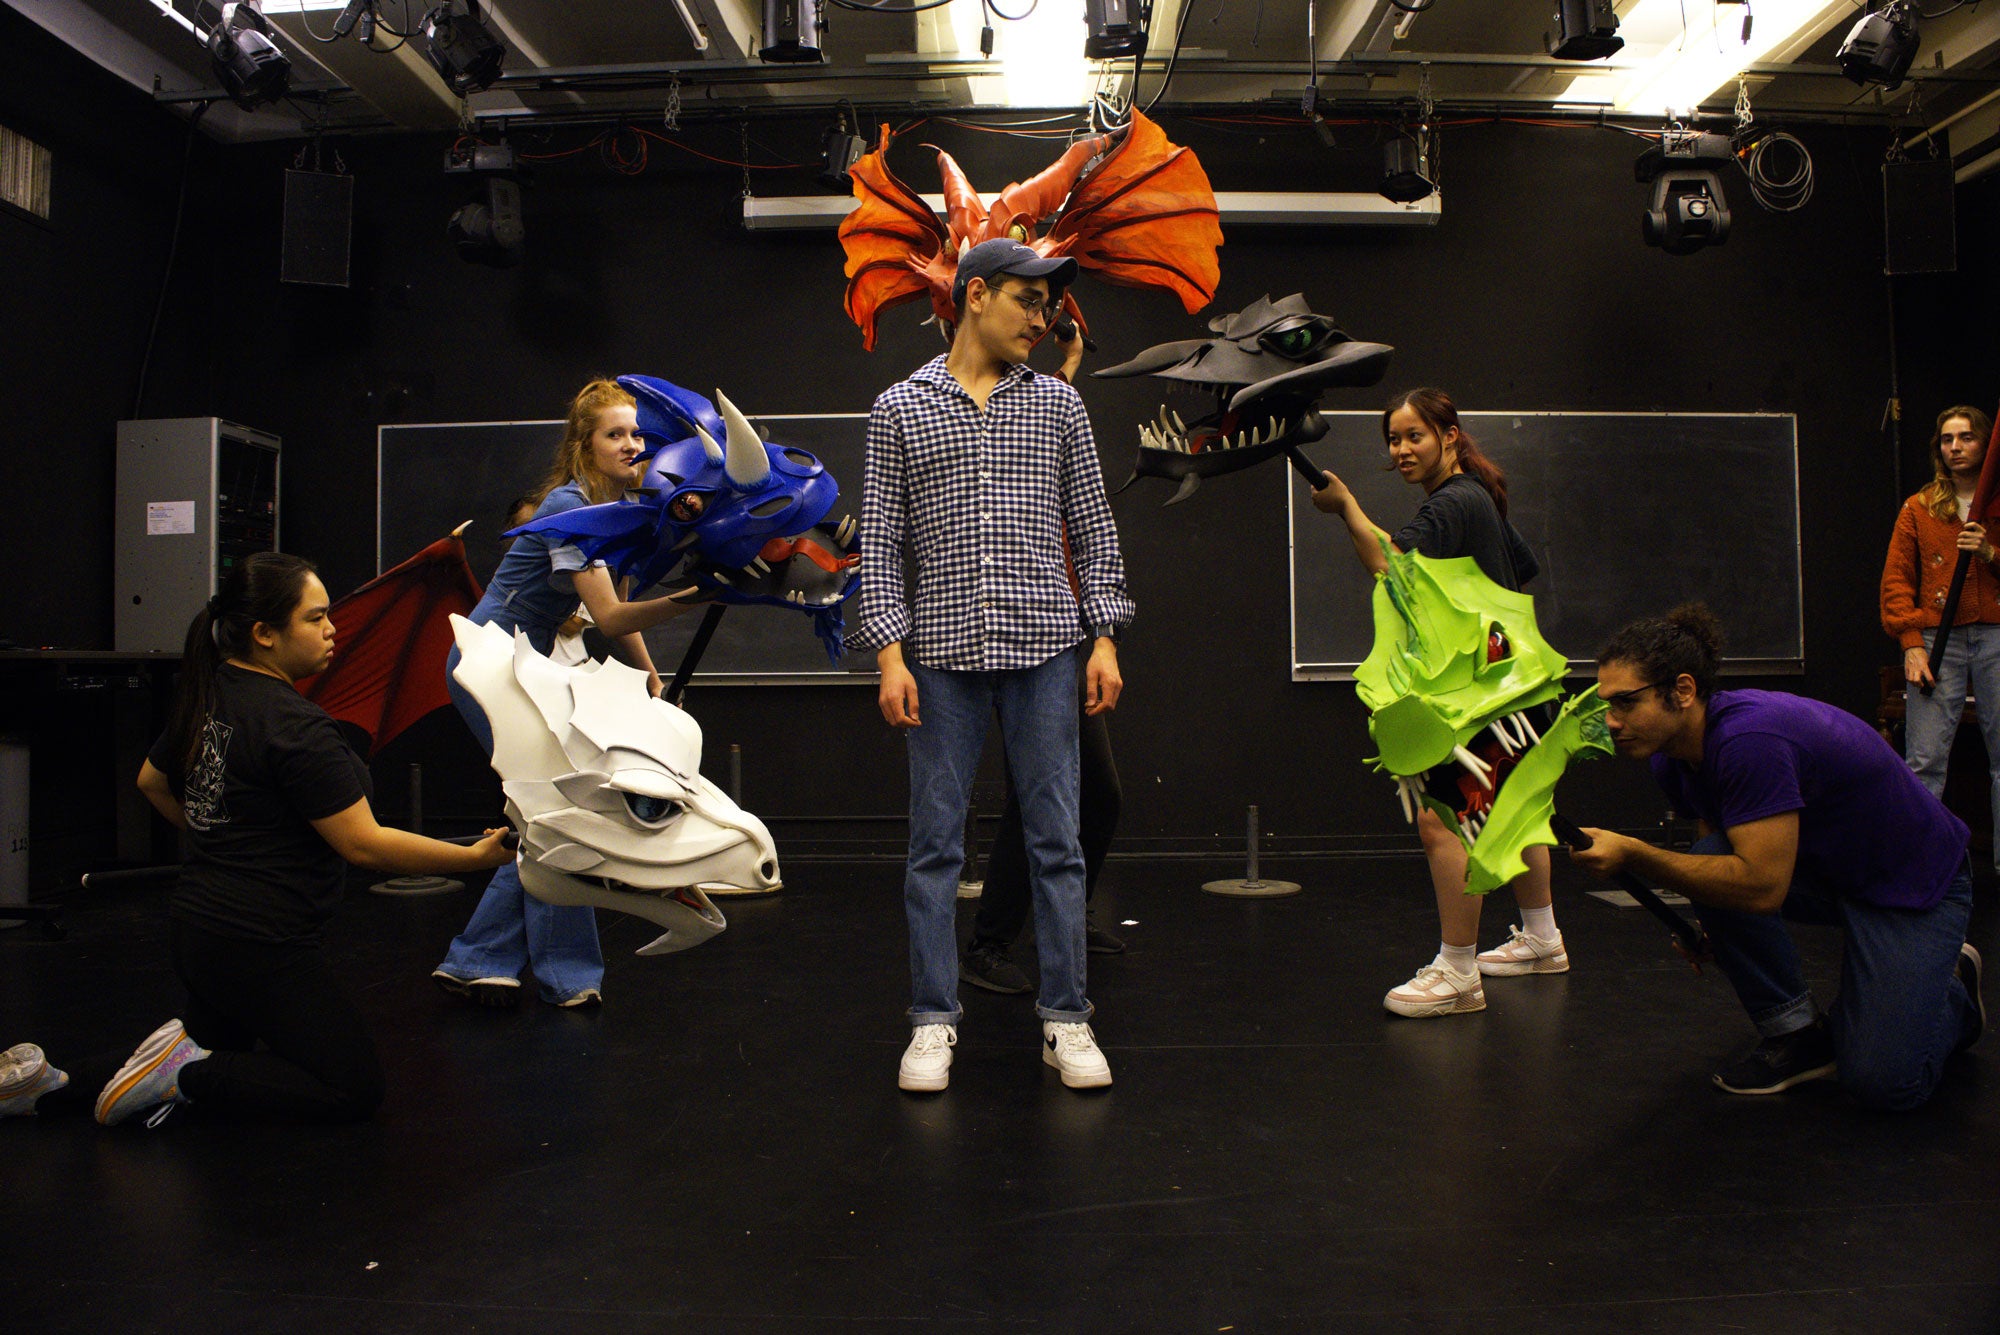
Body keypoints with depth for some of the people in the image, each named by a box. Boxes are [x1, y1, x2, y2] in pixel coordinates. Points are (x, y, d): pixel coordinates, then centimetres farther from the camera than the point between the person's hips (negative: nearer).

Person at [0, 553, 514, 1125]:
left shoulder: (207, 693, 5)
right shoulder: (296, 727, -22)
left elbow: (152, 781, 23)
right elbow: (363, 843, -22)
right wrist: (477, 856, -18)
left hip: (197, 922, 9)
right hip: (260, 943, -9)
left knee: (221, 1052, 30)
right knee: (353, 1088, -1)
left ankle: (56, 1078, 12)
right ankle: (183, 1076, -8)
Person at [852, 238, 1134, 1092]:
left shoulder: (1058, 405, 11)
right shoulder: (899, 410, 7)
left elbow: (1093, 530, 11)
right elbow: (880, 541, 3)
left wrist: (1104, 639, 2)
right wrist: (889, 653, -6)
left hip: (1044, 645, 1)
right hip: (943, 649, -1)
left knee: (1055, 838, 3)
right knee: (935, 844, 3)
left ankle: (1065, 1020, 13)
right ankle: (933, 1022, 14)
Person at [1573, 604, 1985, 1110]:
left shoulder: (1748, 740, -35)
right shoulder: (1672, 757, -7)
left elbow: (1763, 886, -38)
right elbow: (1728, 863, 9)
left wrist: (1634, 855, -37)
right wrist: (1708, 928, -9)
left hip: (1915, 880, -7)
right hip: (1824, 869, 8)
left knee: (1883, 1083, -16)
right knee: (1712, 864, -22)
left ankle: (1951, 983, 17)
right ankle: (1797, 1033, -5)